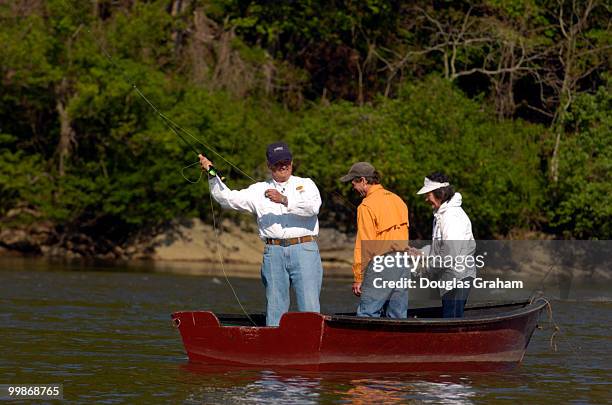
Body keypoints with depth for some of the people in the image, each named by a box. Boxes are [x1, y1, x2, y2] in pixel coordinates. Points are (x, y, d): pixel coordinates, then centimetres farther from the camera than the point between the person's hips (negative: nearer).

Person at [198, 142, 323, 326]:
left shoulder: (306, 184, 11)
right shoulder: (259, 190, 16)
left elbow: (313, 207, -9)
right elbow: (227, 198, 9)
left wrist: (284, 200, -19)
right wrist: (212, 175, -3)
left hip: (304, 250, -2)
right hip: (274, 253, 2)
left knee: (309, 306, -8)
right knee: (274, 307, 3)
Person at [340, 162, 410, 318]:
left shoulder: (367, 206, -9)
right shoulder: (397, 200, 16)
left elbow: (364, 246, -12)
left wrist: (358, 278, -8)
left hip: (380, 265, -8)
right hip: (403, 263, 8)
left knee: (366, 315, -8)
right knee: (398, 317, 9)